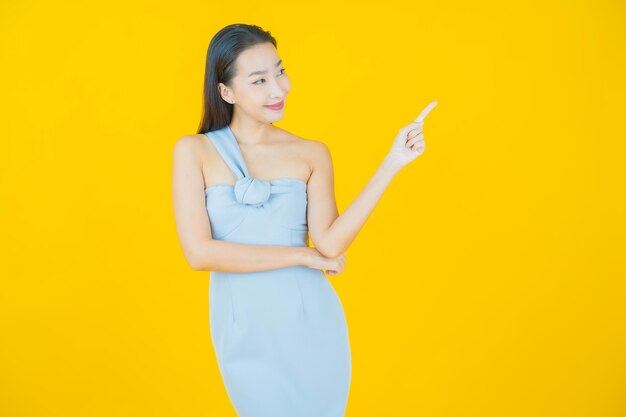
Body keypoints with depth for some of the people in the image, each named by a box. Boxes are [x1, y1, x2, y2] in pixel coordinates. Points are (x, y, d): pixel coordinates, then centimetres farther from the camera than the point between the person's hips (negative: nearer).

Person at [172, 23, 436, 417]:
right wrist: (304, 255, -12)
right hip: (244, 329, -1)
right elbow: (199, 253, -15)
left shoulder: (312, 154, -2)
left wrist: (392, 163, -17)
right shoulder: (194, 151, -6)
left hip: (310, 321, 1)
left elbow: (329, 243, -13)